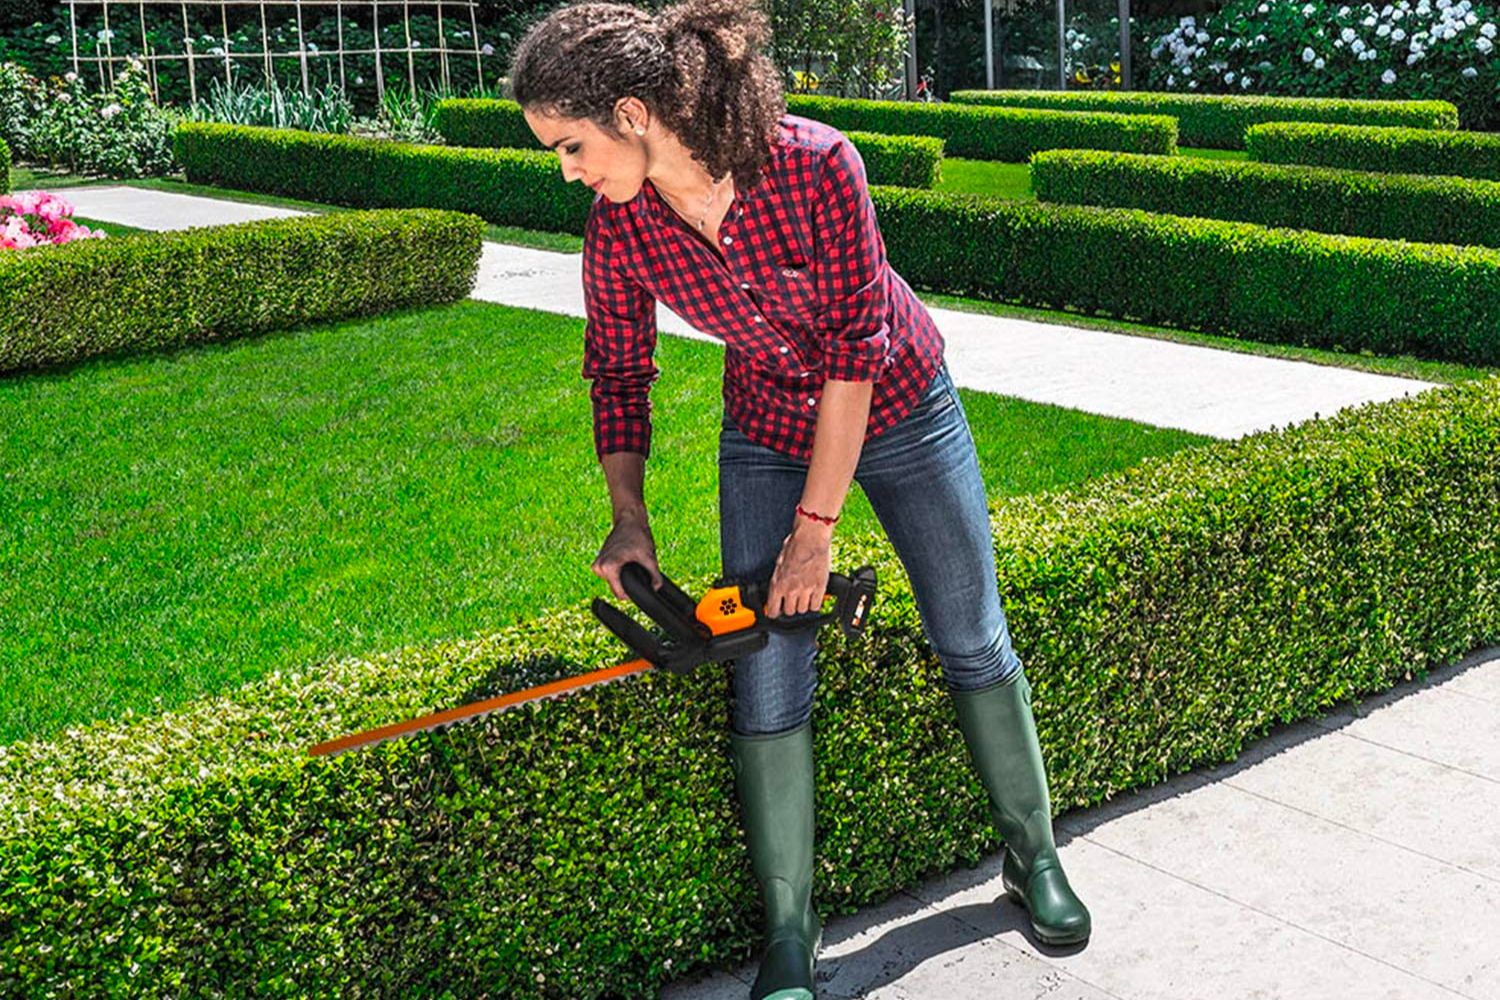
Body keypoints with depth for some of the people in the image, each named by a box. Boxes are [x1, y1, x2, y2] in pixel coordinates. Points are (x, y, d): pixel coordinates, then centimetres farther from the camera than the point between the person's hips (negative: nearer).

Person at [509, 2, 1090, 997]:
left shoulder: (816, 165, -31)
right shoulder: (618, 229, -19)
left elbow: (856, 343, -26)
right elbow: (619, 371, -2)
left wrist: (816, 524, -23)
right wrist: (628, 518, -7)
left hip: (898, 406, -2)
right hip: (767, 432, 2)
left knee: (974, 640, 9)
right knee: (768, 685, -4)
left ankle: (1034, 854, 30)